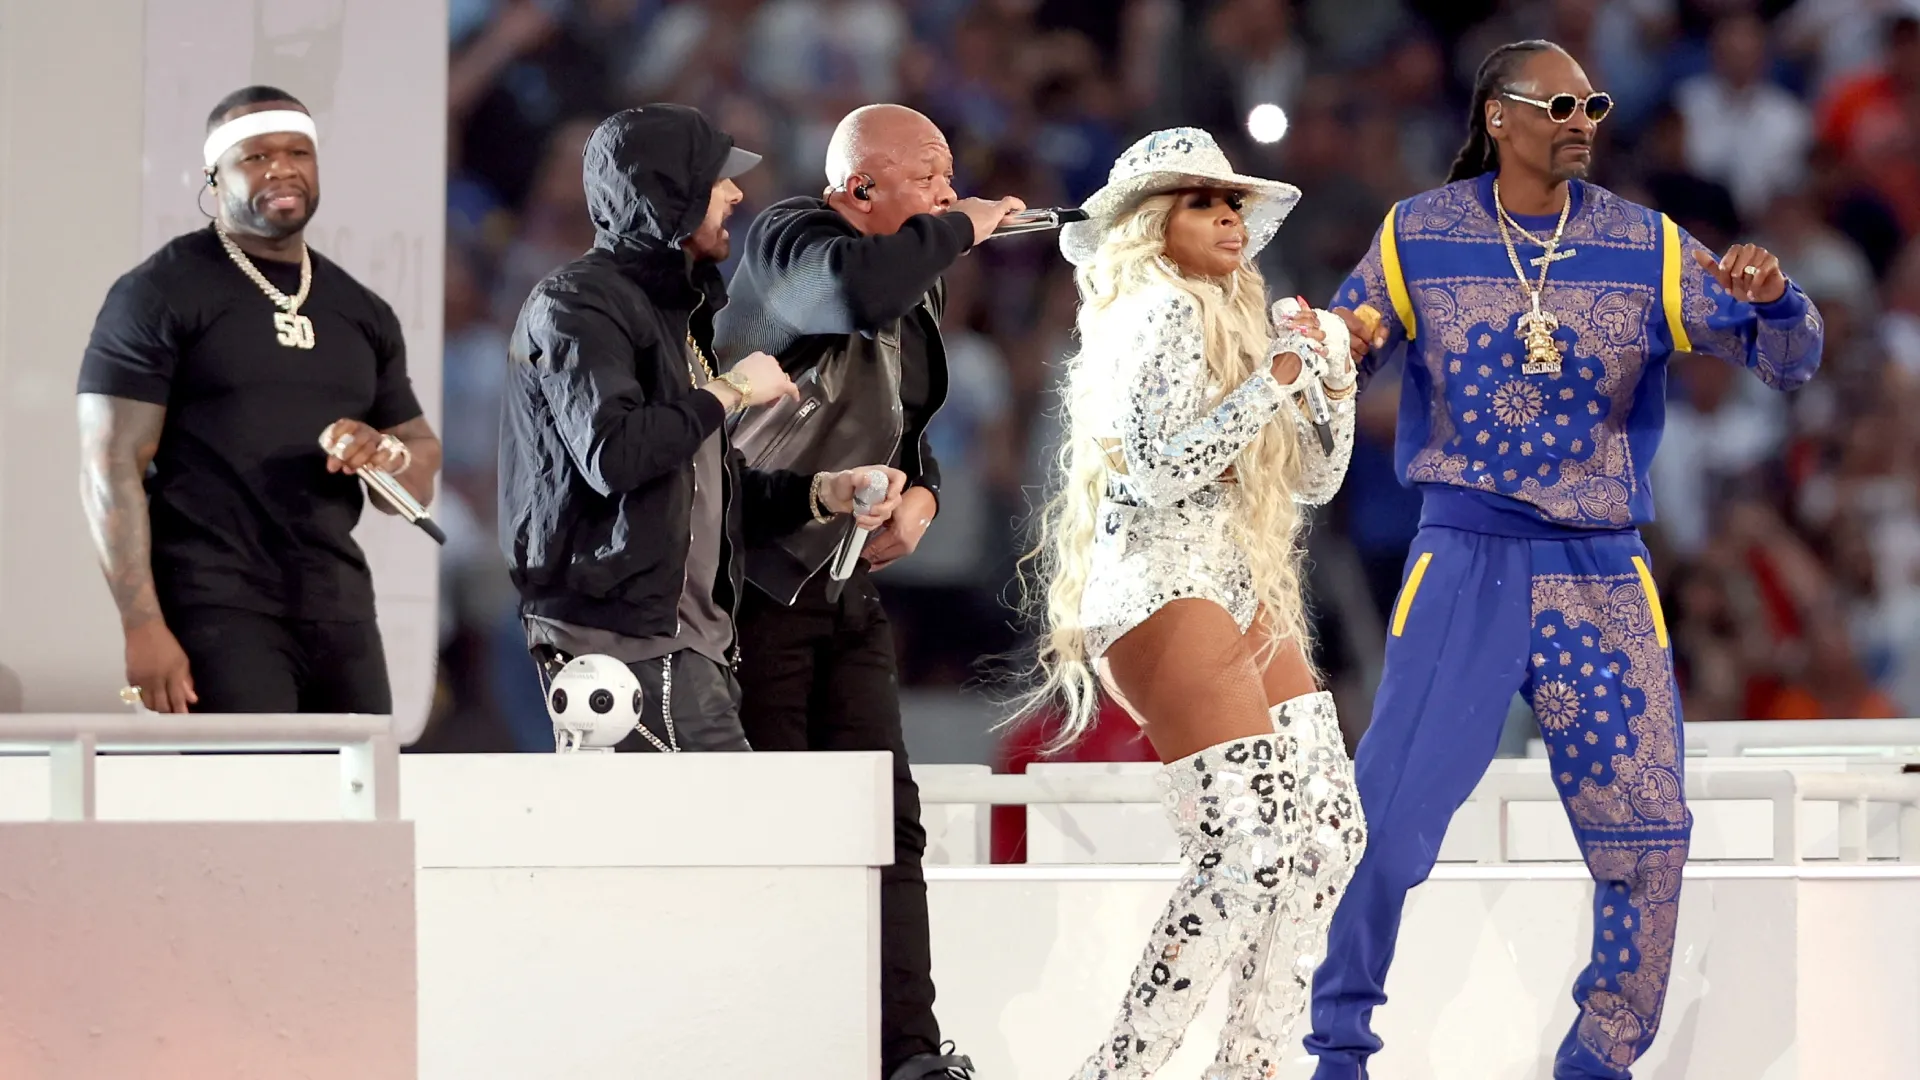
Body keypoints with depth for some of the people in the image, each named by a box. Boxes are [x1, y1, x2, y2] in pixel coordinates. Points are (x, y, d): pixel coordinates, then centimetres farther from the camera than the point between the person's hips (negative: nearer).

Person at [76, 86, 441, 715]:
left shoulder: (362, 313, 18)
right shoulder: (159, 295, 0)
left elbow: (421, 478, 23)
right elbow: (110, 468, -7)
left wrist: (388, 455, -2)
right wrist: (143, 627, -17)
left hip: (339, 611, 6)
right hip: (216, 614, -6)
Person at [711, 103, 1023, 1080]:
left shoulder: (919, 285, 16)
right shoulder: (787, 240, -11)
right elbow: (857, 287, -36)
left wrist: (921, 496, 5)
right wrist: (959, 228, -18)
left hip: (851, 591, 8)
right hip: (757, 584, -8)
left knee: (887, 821, 1)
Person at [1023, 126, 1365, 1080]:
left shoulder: (1233, 319, 19)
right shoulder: (1161, 312, -8)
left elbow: (1314, 479, 21)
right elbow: (1156, 469, -19)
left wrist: (1333, 375, 5)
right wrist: (1276, 378, -15)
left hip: (1239, 593, 10)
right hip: (1165, 591, -10)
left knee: (1329, 831, 4)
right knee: (1252, 847, -18)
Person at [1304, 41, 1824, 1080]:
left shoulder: (1645, 246, 1)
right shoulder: (1419, 236, 0)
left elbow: (1786, 362, -1)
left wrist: (1773, 301, -23)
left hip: (1600, 571, 2)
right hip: (1464, 559, -2)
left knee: (1648, 834, 0)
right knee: (1388, 814, -10)